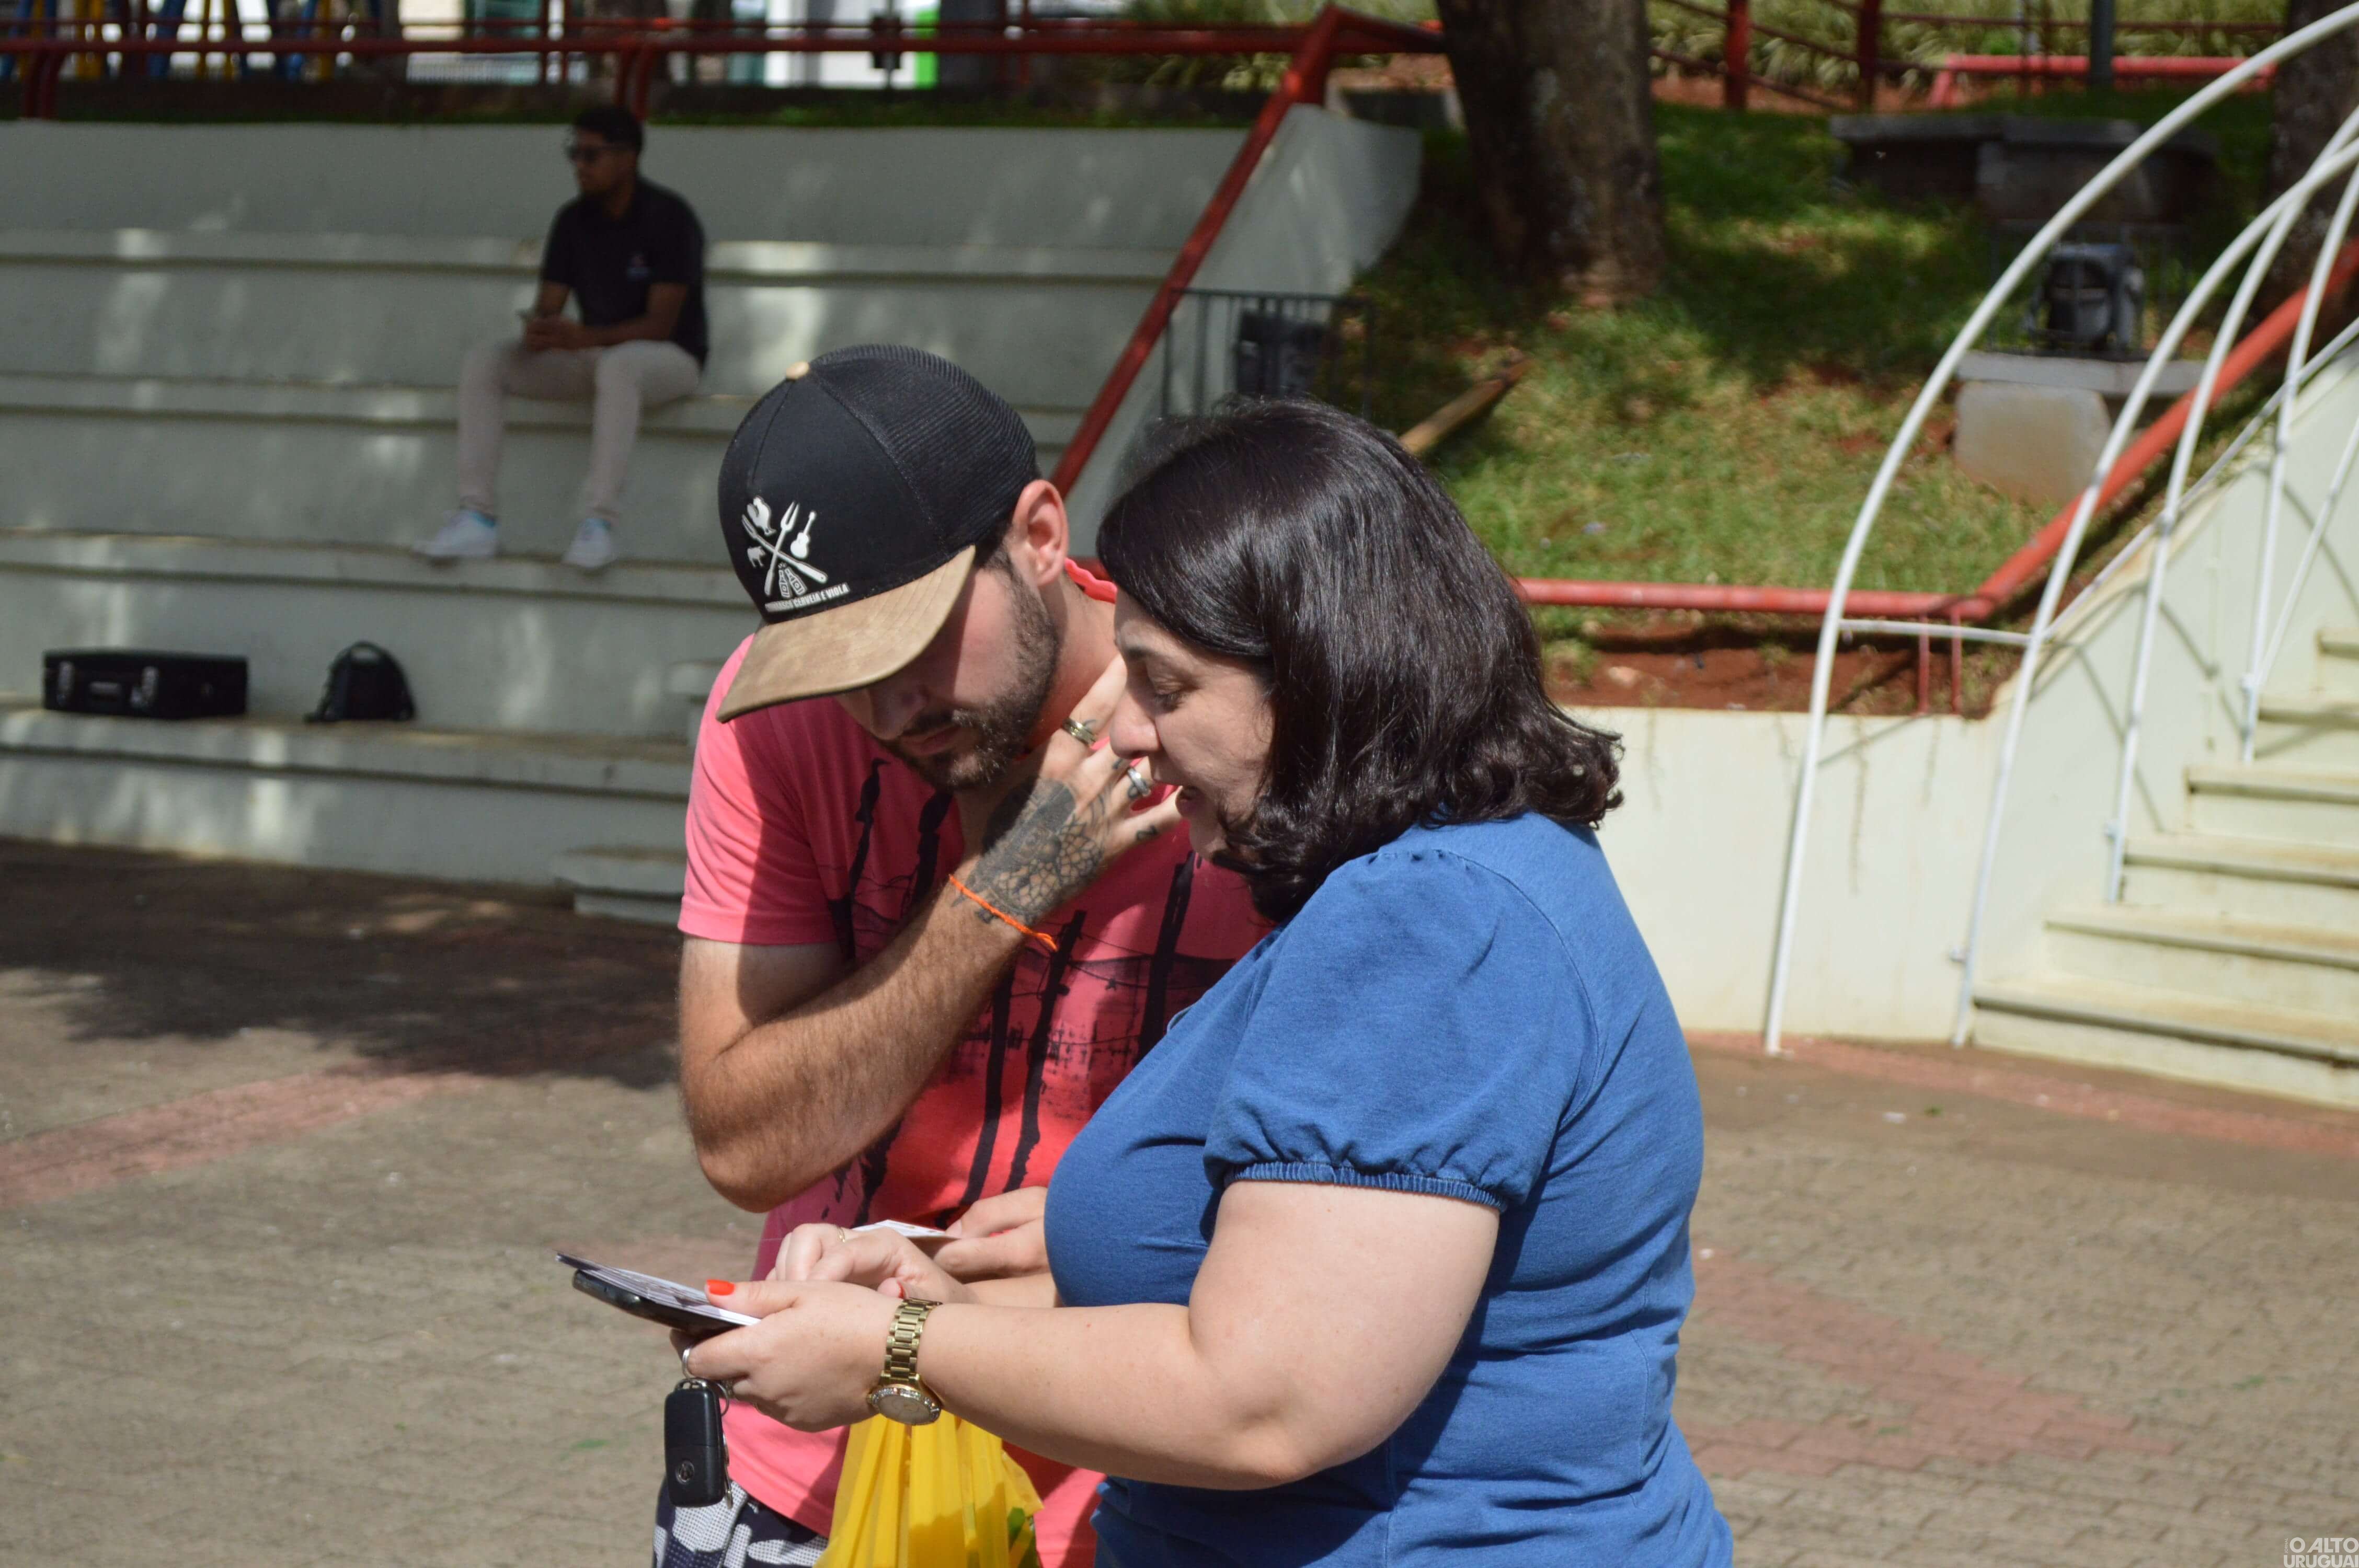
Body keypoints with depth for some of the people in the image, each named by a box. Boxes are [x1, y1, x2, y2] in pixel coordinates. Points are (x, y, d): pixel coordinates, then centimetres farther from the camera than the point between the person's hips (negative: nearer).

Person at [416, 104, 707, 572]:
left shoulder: (669, 218, -15)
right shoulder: (573, 221, 3)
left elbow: (660, 323, -20)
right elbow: (548, 305, 3)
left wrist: (584, 337, -34)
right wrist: (538, 330, -23)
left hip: (669, 356, -6)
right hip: (592, 355, 6)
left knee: (618, 366, -43)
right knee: (482, 365, -13)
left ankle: (599, 523, -46)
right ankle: (478, 518, -21)